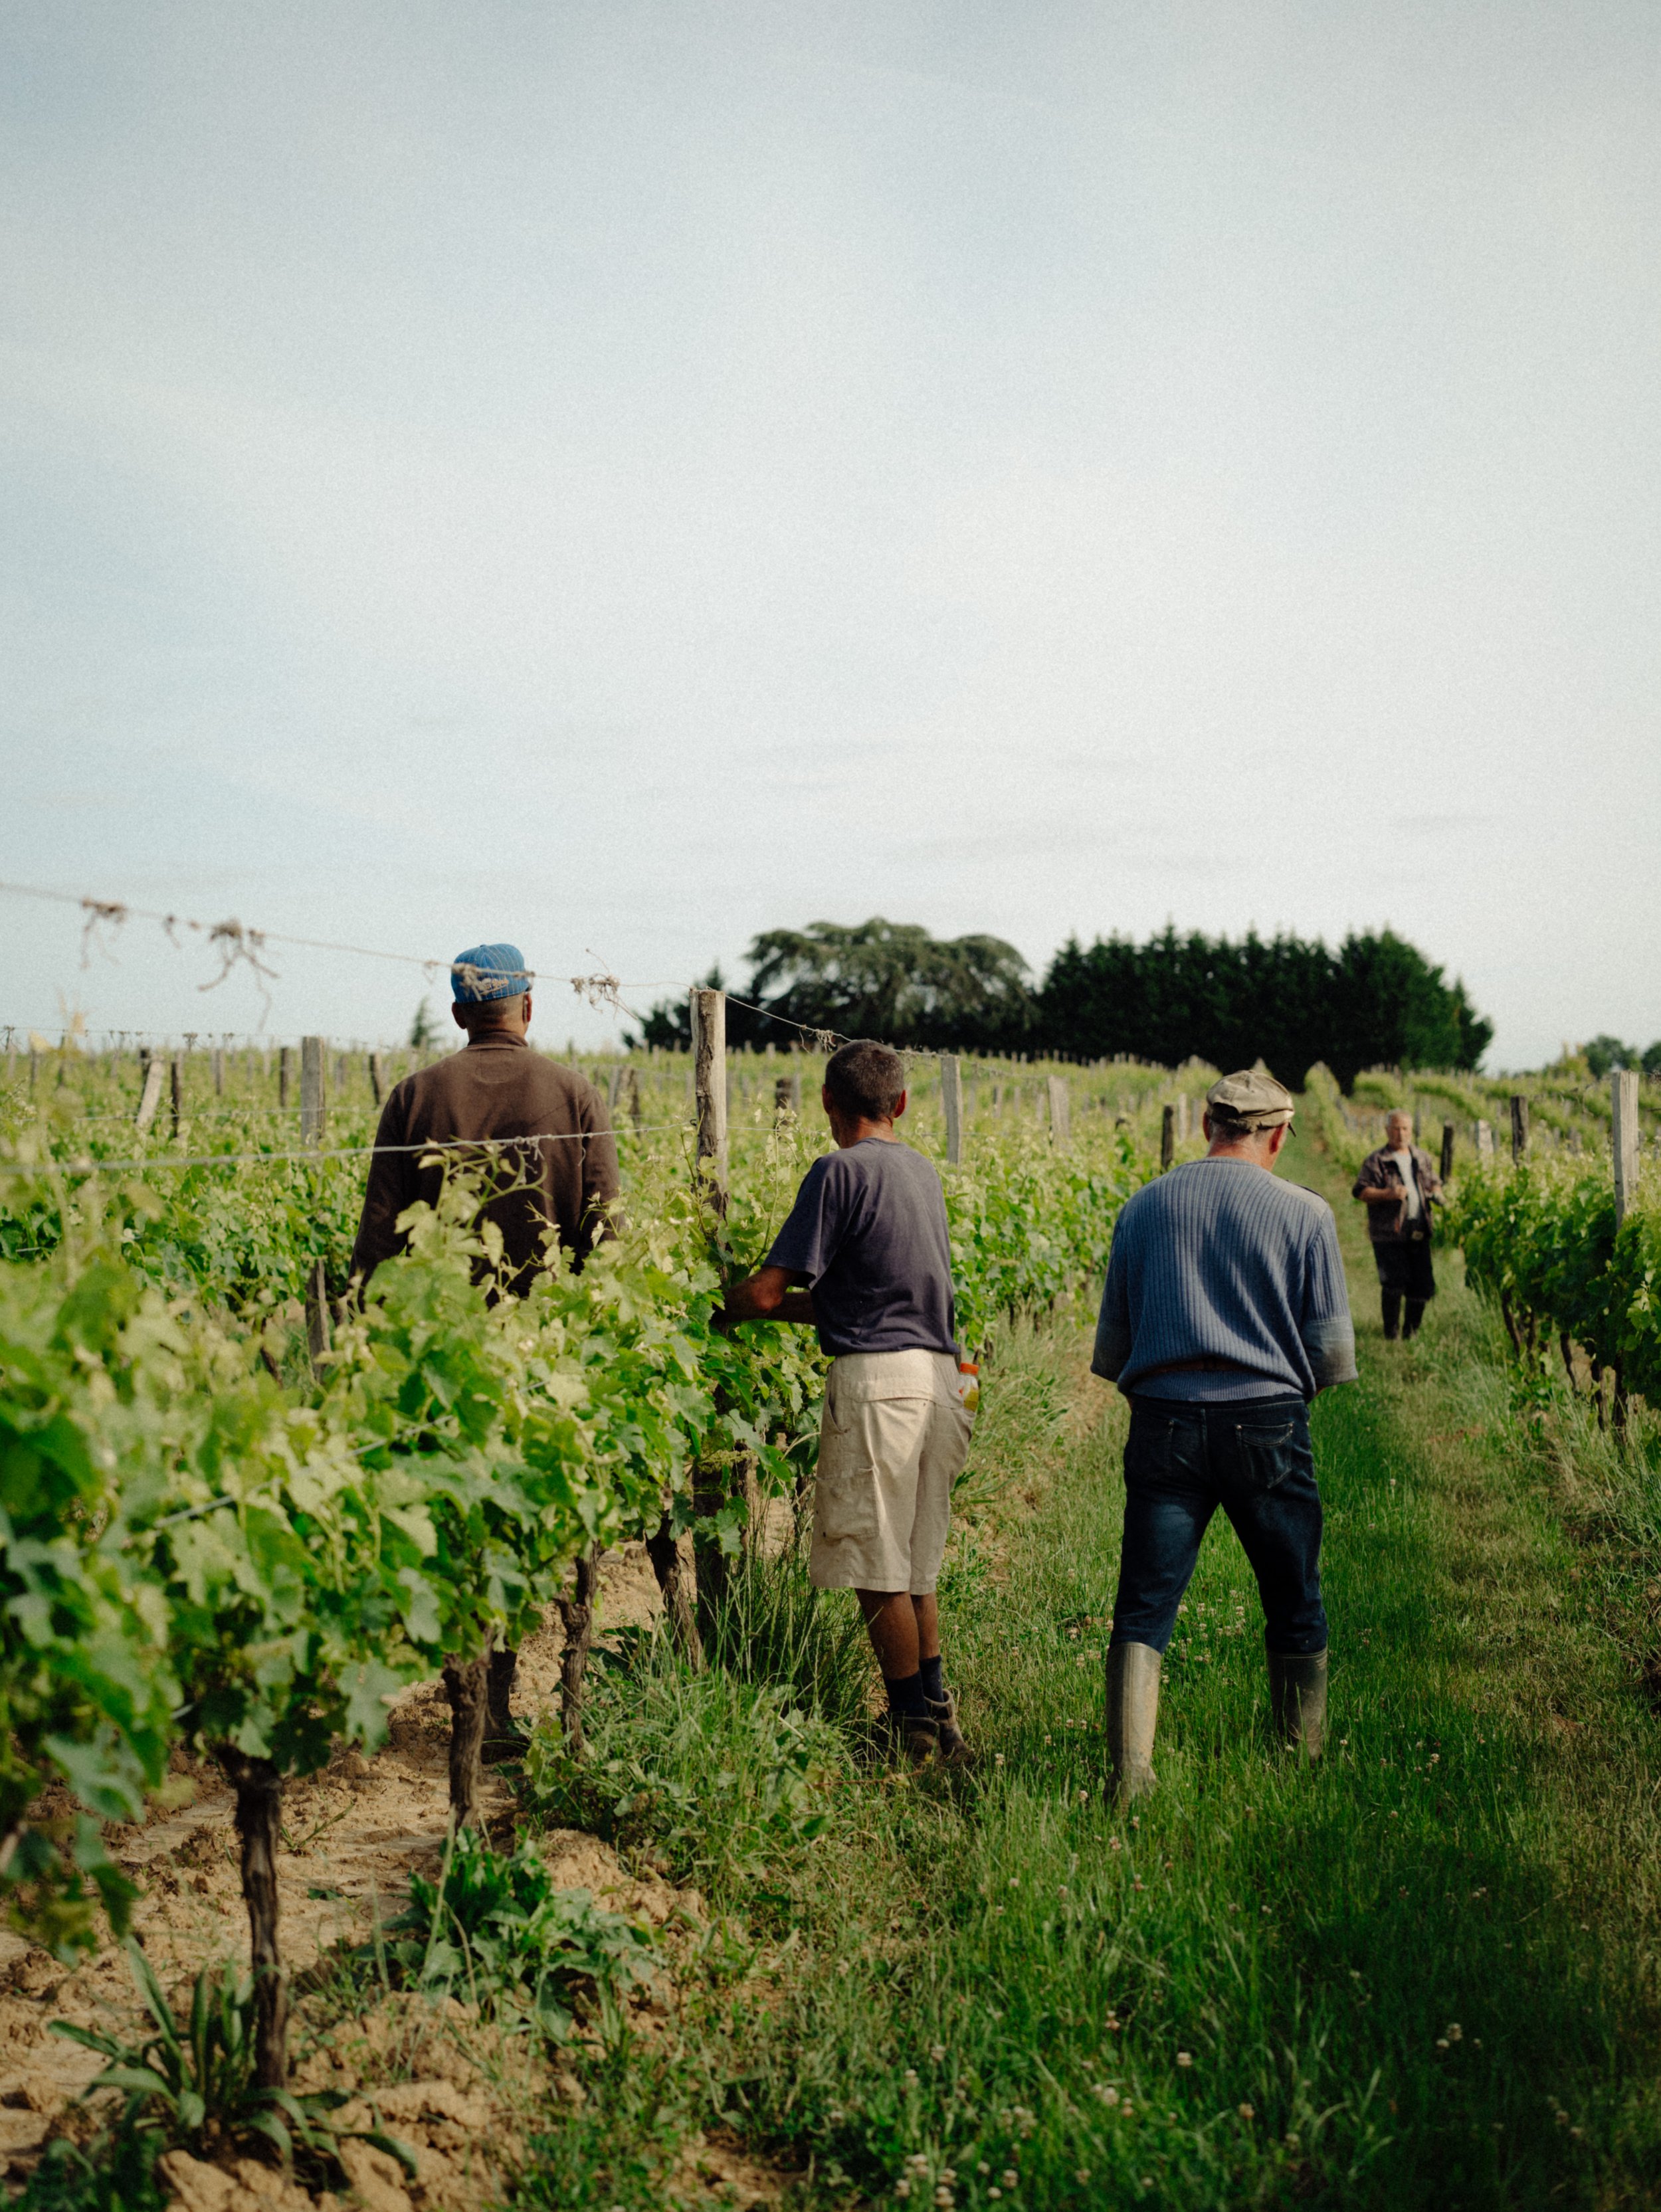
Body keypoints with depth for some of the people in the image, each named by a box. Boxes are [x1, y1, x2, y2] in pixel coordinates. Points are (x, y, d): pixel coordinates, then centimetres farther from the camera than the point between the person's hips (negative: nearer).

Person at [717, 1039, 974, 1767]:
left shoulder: (841, 1171, -9)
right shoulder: (923, 1171, 14)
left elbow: (767, 1292, -12)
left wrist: (712, 1312, 7)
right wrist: (788, 1306, 21)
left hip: (877, 1378, -8)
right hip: (938, 1373, 8)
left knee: (879, 1569, 3)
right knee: (914, 1565, 17)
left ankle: (913, 1727, 10)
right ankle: (940, 1714, 21)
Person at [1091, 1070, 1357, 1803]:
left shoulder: (1144, 1207, 7)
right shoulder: (1305, 1213, 0)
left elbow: (1110, 1350, 11)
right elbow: (1333, 1355, 0)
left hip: (1163, 1423, 1)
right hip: (1267, 1424, -1)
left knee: (1144, 1606, 2)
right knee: (1294, 1607, 15)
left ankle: (1129, 1772, -8)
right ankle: (1307, 1762, 29)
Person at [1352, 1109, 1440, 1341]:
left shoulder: (1422, 1158, 16)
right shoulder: (1376, 1161, -2)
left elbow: (1434, 1182, 28)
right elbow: (1361, 1191, -9)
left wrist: (1437, 1193, 4)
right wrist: (1388, 1194, -23)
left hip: (1418, 1233, 5)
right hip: (1388, 1233, -5)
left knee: (1423, 1284, 6)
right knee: (1394, 1283, -12)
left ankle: (1411, 1332, 22)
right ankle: (1391, 1335, -1)